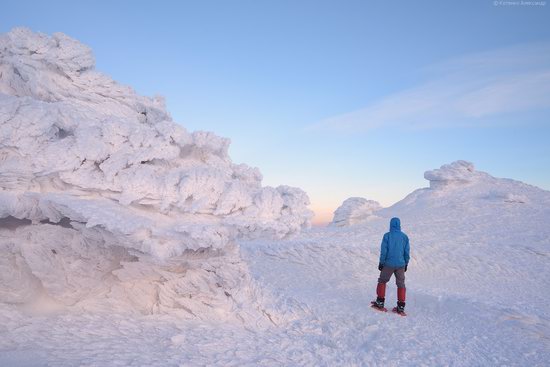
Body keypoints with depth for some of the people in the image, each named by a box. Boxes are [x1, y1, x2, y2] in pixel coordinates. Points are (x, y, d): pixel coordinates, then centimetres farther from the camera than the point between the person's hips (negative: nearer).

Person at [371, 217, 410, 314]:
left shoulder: (387, 236, -7)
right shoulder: (404, 237, 1)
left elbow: (383, 251, -8)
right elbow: (407, 252, 6)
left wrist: (381, 262, 0)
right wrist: (406, 263, 16)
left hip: (388, 264, -2)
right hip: (401, 264, 2)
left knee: (382, 281, 14)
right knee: (401, 284, 10)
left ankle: (380, 303, 14)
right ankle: (401, 307, 10)